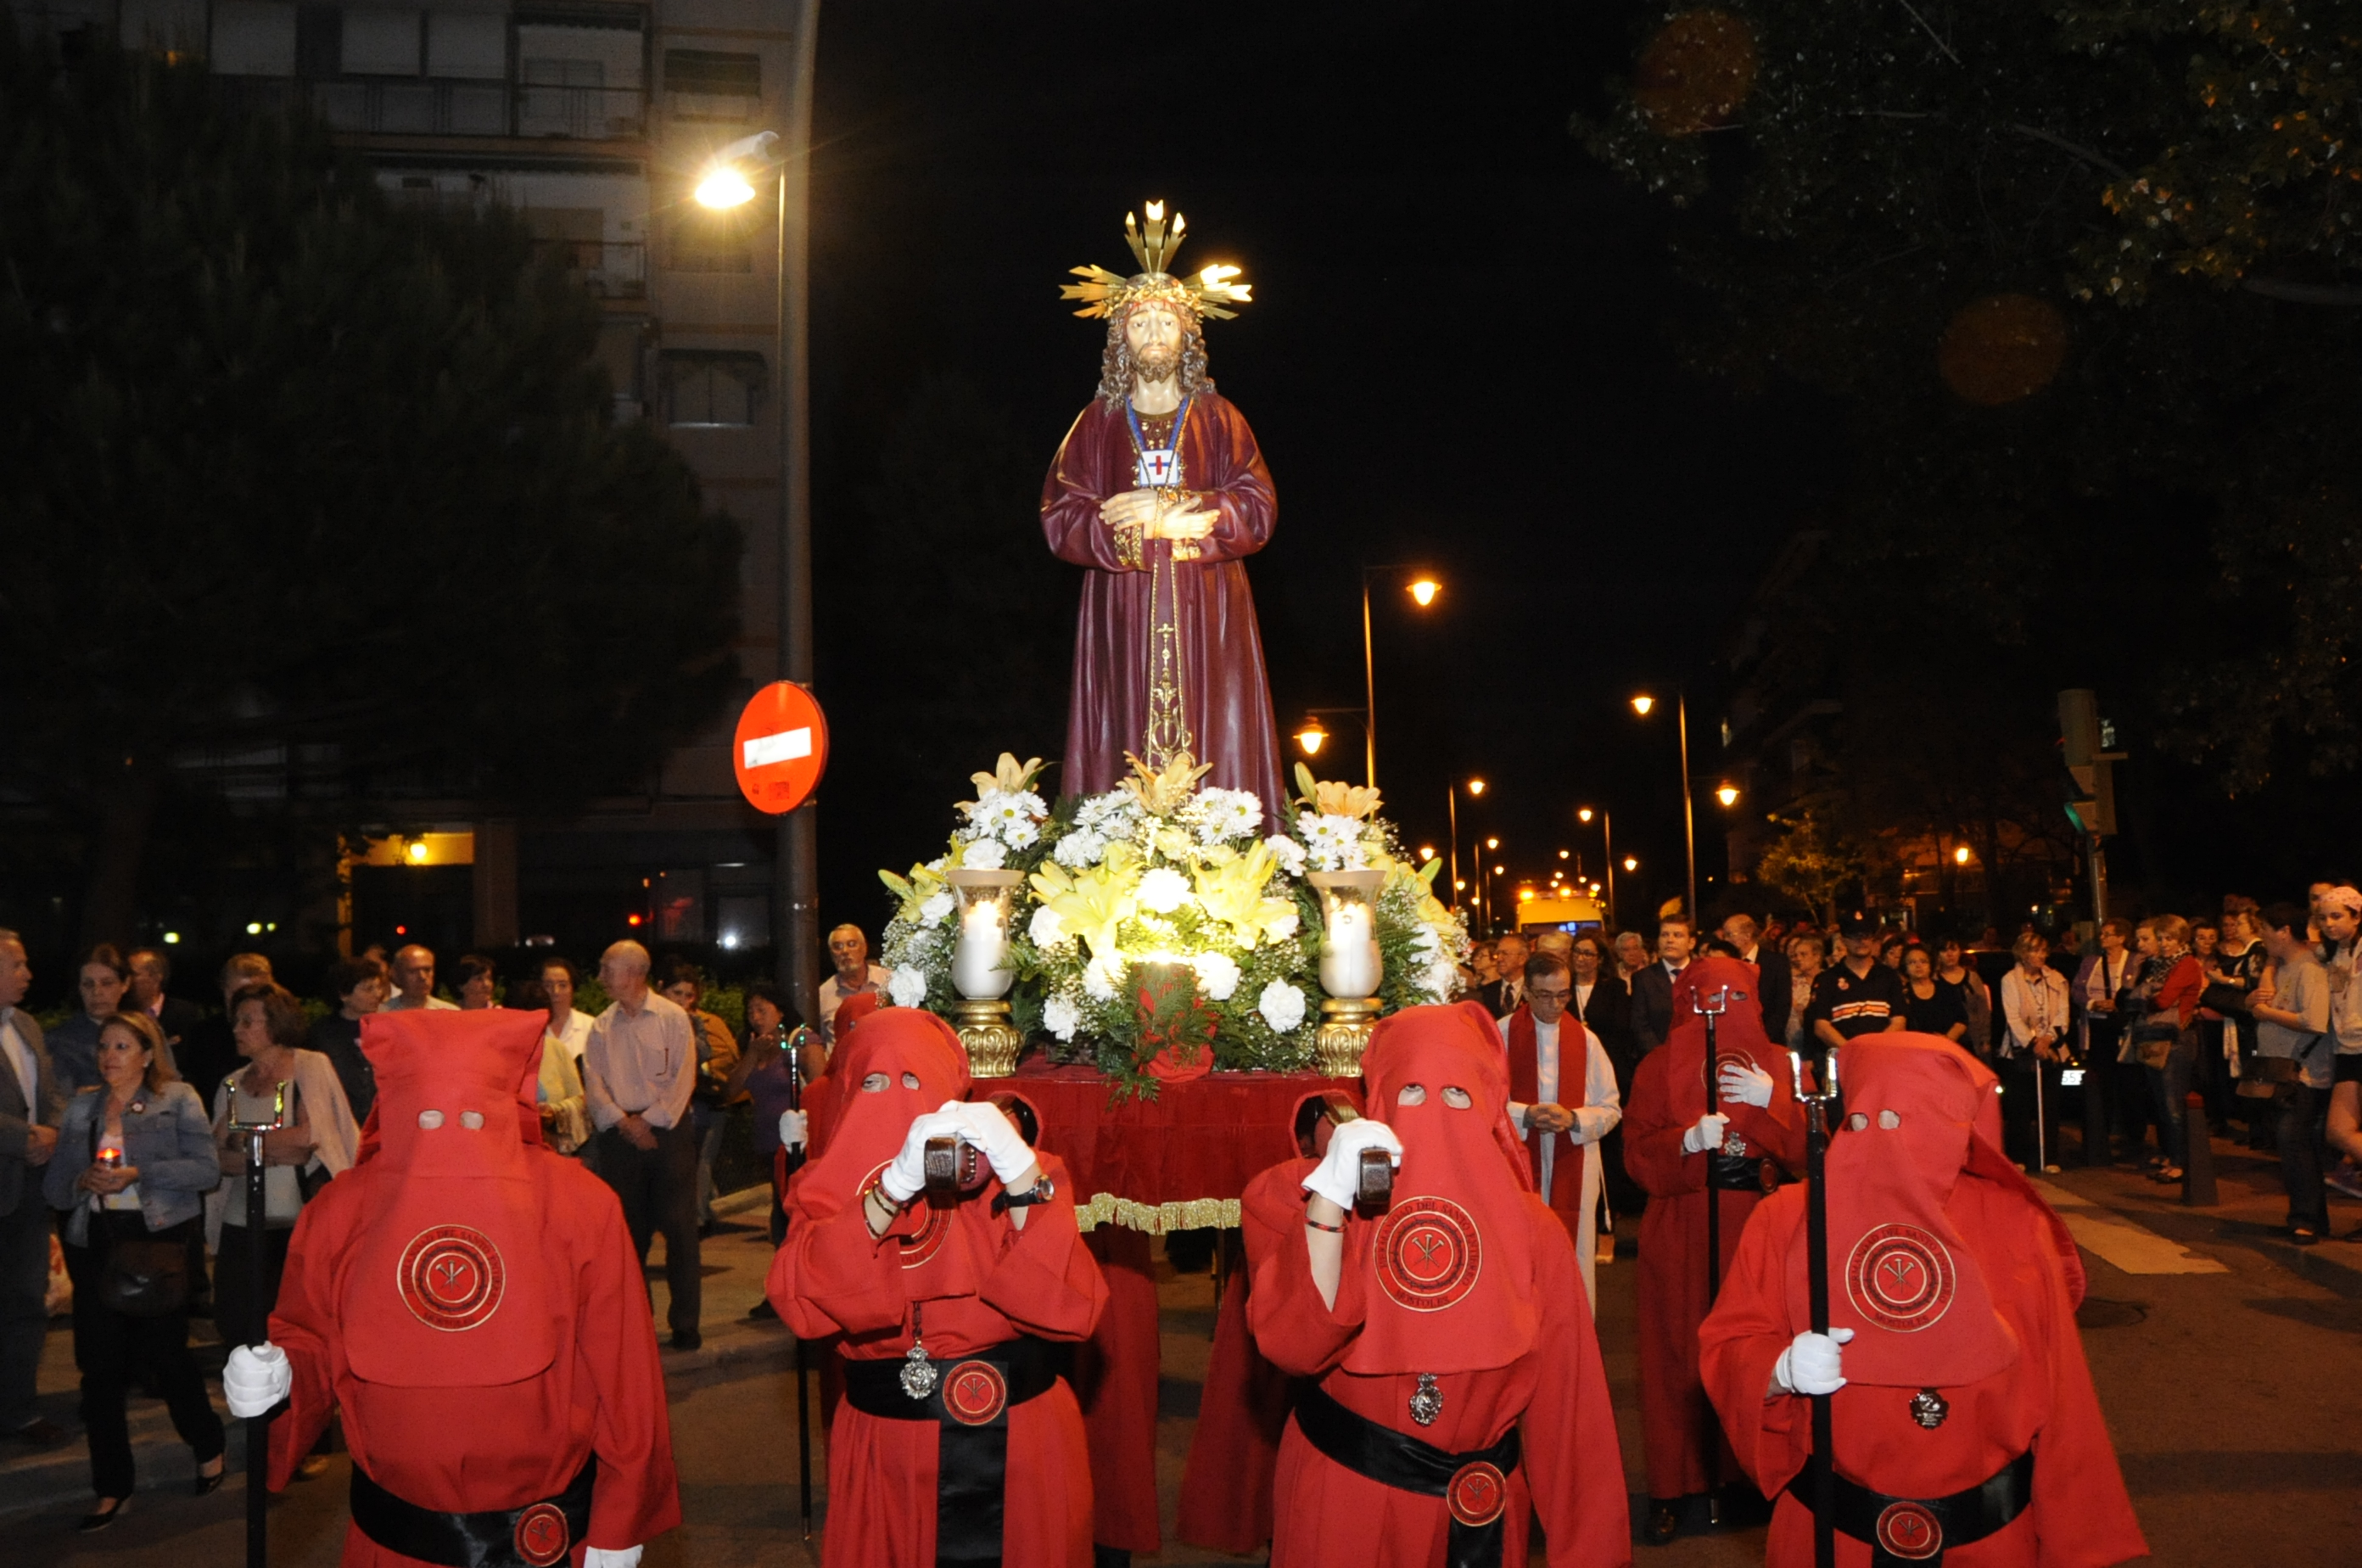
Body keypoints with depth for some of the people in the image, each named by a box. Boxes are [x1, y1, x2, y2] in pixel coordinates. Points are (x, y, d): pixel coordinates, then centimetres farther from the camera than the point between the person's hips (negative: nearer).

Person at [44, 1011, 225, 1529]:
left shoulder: (177, 1100, 1)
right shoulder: (81, 1109, 13)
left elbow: (207, 1169, -7)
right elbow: (53, 1188, 11)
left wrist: (139, 1173, -16)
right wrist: (83, 1180, -10)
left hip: (157, 1241, -4)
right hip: (95, 1246, 4)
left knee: (165, 1355, 1)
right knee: (100, 1367, 3)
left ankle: (208, 1448, 26)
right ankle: (112, 1486, 15)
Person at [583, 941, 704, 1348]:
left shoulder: (673, 1018, 0)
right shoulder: (602, 1026, 11)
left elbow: (683, 1078, -5)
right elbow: (593, 1081, 4)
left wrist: (649, 1121, -11)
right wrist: (623, 1122, -10)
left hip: (667, 1130, -3)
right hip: (619, 1134, 3)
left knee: (679, 1227, -5)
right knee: (626, 1228, 5)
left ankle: (685, 1323, 0)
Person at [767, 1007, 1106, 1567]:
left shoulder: (1012, 1171, -2)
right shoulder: (830, 1190, 1)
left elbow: (1071, 1310, -16)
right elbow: (801, 1304, -19)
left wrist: (1021, 1176, -25)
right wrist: (894, 1186, -27)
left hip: (1020, 1445, 0)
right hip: (885, 1450, 1)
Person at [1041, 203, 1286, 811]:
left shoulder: (1219, 419, 12)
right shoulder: (1097, 423, 12)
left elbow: (1258, 512, 0)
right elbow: (1060, 520, -1)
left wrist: (1164, 506, -12)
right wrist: (1166, 528, -10)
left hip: (1208, 618, 0)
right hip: (1121, 618, 0)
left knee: (1214, 749, -7)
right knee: (1125, 755, -7)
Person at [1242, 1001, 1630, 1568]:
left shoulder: (1533, 1232, -5)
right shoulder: (1307, 1196, -9)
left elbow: (1565, 1402, -4)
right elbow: (1296, 1344, -22)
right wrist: (1329, 1198, -30)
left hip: (1481, 1512, 2)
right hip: (1343, 1494, -2)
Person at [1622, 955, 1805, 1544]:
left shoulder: (1774, 1066, 9)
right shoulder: (1660, 1067, 5)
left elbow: (1804, 1152, 0)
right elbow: (1637, 1156, -4)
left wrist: (1770, 1102, -14)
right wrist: (1688, 1139, -20)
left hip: (1752, 1225, 1)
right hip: (1679, 1234, -1)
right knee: (1679, 1354, 1)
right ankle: (1671, 1488, 10)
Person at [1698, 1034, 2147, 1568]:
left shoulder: (2013, 1223, -5)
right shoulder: (1788, 1219, -9)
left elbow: (2054, 1389, -2)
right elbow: (1727, 1349, -5)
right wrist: (1782, 1369, -27)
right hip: (1832, 1525, -1)